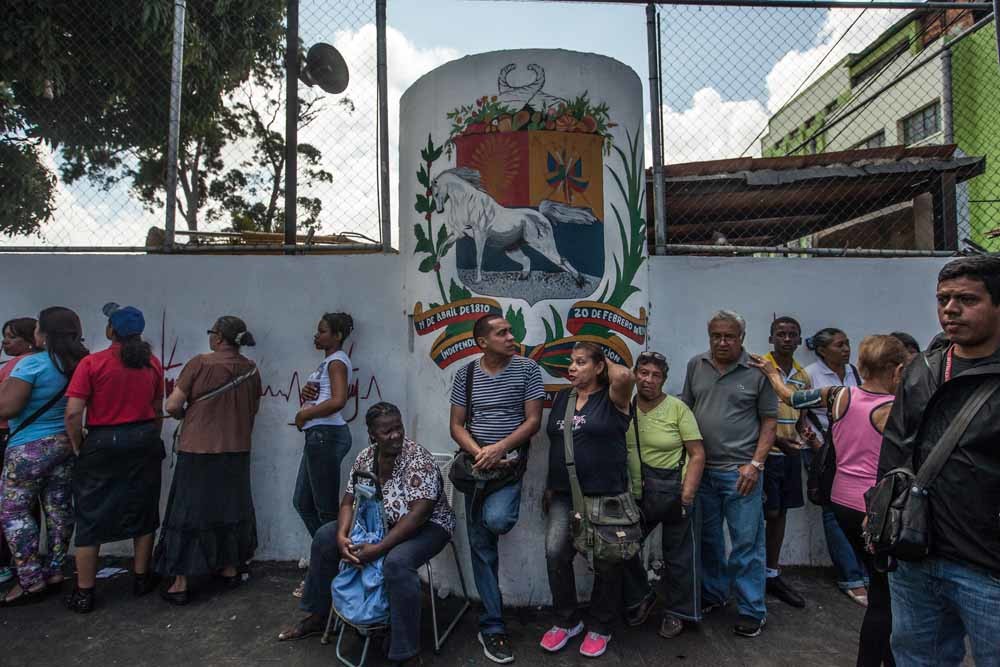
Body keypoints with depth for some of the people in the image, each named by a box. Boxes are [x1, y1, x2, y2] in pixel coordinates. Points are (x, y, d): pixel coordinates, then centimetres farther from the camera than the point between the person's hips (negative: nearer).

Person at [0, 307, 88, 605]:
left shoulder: (32, 364, -16)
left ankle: (32, 581, 7)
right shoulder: (78, 364, 4)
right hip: (65, 444, 6)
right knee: (59, 508, 12)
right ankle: (55, 572, 21)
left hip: (31, 448, -6)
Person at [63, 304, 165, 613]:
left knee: (90, 517, 9)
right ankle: (141, 579, 27)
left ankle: (84, 593, 18)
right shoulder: (153, 363, 2)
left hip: (102, 442, -3)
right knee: (142, 510, 14)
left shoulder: (92, 363, -11)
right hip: (144, 440, 4)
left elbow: (73, 413, -15)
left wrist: (78, 447, 0)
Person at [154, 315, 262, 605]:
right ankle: (230, 569, 30)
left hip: (198, 451, -4)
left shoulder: (200, 364, -13)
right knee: (230, 508, 18)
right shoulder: (250, 369, -1)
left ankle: (179, 584, 14)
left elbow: (172, 406, -12)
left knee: (188, 513, 7)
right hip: (237, 451, 4)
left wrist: (186, 413, 8)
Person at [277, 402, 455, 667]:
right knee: (325, 537, 2)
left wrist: (379, 548, -35)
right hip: (382, 522, 7)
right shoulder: (365, 457, -5)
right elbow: (349, 501, -1)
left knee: (397, 562, -36)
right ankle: (317, 616, 20)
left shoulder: (418, 459, -25)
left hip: (426, 526, -7)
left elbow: (418, 514, -31)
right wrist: (342, 535, -21)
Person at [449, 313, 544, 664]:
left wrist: (500, 449, -19)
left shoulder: (527, 369, -4)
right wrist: (480, 453, -15)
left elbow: (533, 420, -7)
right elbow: (457, 426, 2)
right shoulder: (466, 373, 1)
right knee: (481, 547, 7)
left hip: (511, 462, -2)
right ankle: (493, 627, 22)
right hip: (477, 465, 2)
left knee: (497, 520, -29)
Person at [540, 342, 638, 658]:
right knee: (555, 553, -8)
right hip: (565, 495, 4)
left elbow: (625, 375, -29)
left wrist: (606, 361, -8)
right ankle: (566, 621, 15)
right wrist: (549, 488, 15)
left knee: (607, 563, 8)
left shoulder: (612, 398, -6)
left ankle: (600, 628, 30)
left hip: (607, 495, -4)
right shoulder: (562, 398, 10)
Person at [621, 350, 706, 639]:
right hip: (636, 495, 3)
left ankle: (676, 612, 32)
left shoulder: (677, 408, -8)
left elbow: (697, 454, -8)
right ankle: (638, 599, 33)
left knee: (679, 556, 9)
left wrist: (687, 493, -14)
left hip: (673, 492, -3)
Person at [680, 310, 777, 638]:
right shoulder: (695, 366, 5)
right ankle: (714, 594, 36)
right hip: (701, 469, 4)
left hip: (740, 472, -3)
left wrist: (755, 464, -9)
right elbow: (685, 411, 10)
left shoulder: (757, 372, -4)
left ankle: (752, 610, 22)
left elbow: (769, 422, -1)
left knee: (746, 543, 5)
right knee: (707, 538, 16)